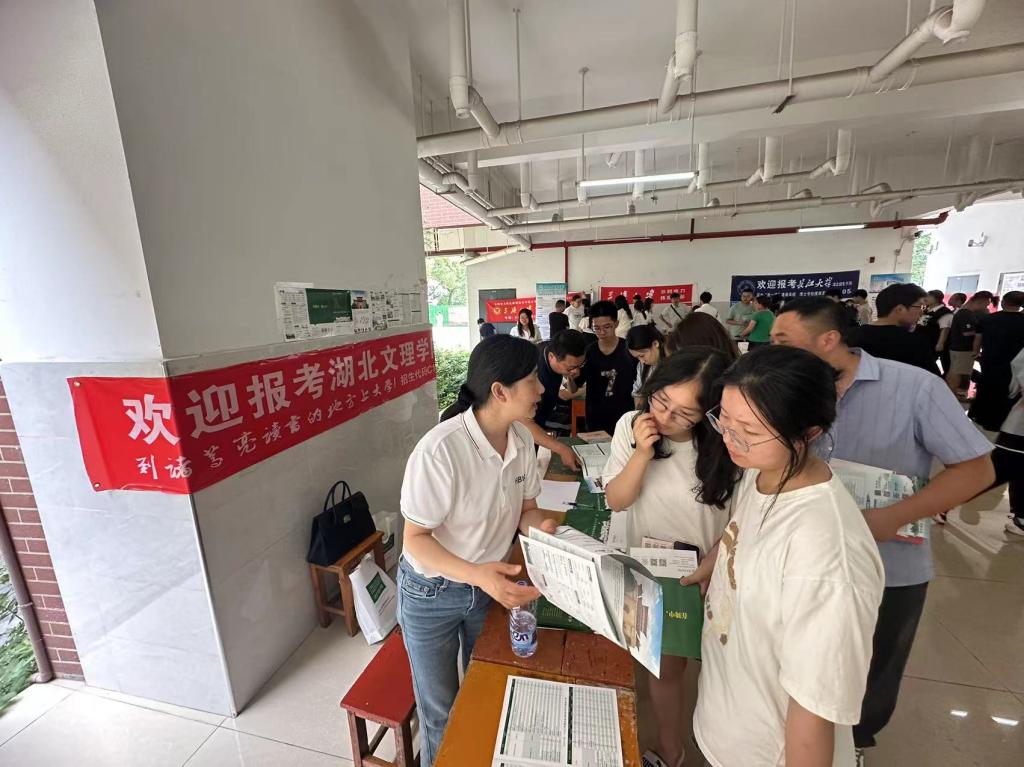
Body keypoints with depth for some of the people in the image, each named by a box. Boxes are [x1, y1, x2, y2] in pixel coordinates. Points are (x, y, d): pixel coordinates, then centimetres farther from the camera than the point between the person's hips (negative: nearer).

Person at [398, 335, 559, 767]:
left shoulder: (521, 438, -13)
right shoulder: (440, 449, -32)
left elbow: (525, 508, 0)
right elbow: (415, 539, -23)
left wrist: (540, 526, -22)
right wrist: (476, 574, -37)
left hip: (490, 584, 5)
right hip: (431, 593, -5)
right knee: (440, 709, 20)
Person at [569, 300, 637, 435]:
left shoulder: (629, 349, -8)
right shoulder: (588, 352, -3)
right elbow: (573, 389, 0)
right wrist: (570, 377, -20)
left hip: (624, 418, -1)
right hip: (595, 420, 1)